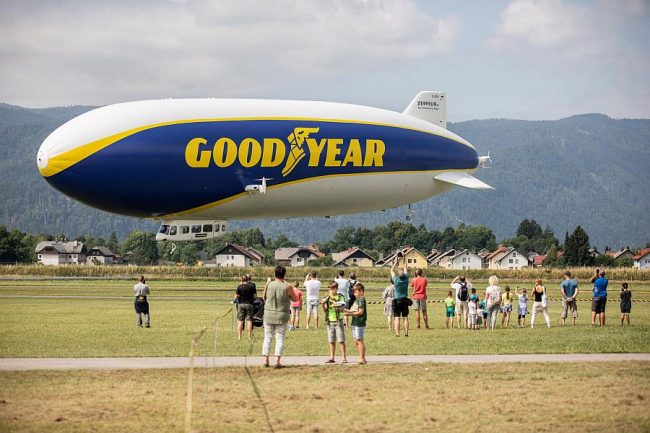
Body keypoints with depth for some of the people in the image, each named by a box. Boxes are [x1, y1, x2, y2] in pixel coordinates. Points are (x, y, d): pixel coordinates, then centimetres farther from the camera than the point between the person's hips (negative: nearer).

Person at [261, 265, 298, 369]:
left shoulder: (269, 285, -5)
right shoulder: (287, 287, -11)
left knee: (267, 338, 11)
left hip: (269, 315, 2)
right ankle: (277, 361, -4)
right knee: (280, 339, 3)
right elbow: (294, 298, 4)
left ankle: (265, 359, 7)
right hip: (282, 316, -2)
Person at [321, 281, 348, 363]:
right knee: (331, 341, 7)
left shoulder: (340, 297, -2)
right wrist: (323, 304, -13)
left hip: (338, 321, -3)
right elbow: (325, 310, 5)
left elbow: (342, 309, -9)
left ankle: (344, 358, -3)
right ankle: (331, 357, 13)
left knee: (341, 340, -4)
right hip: (330, 321, 3)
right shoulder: (327, 297, 8)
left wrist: (337, 307, -29)